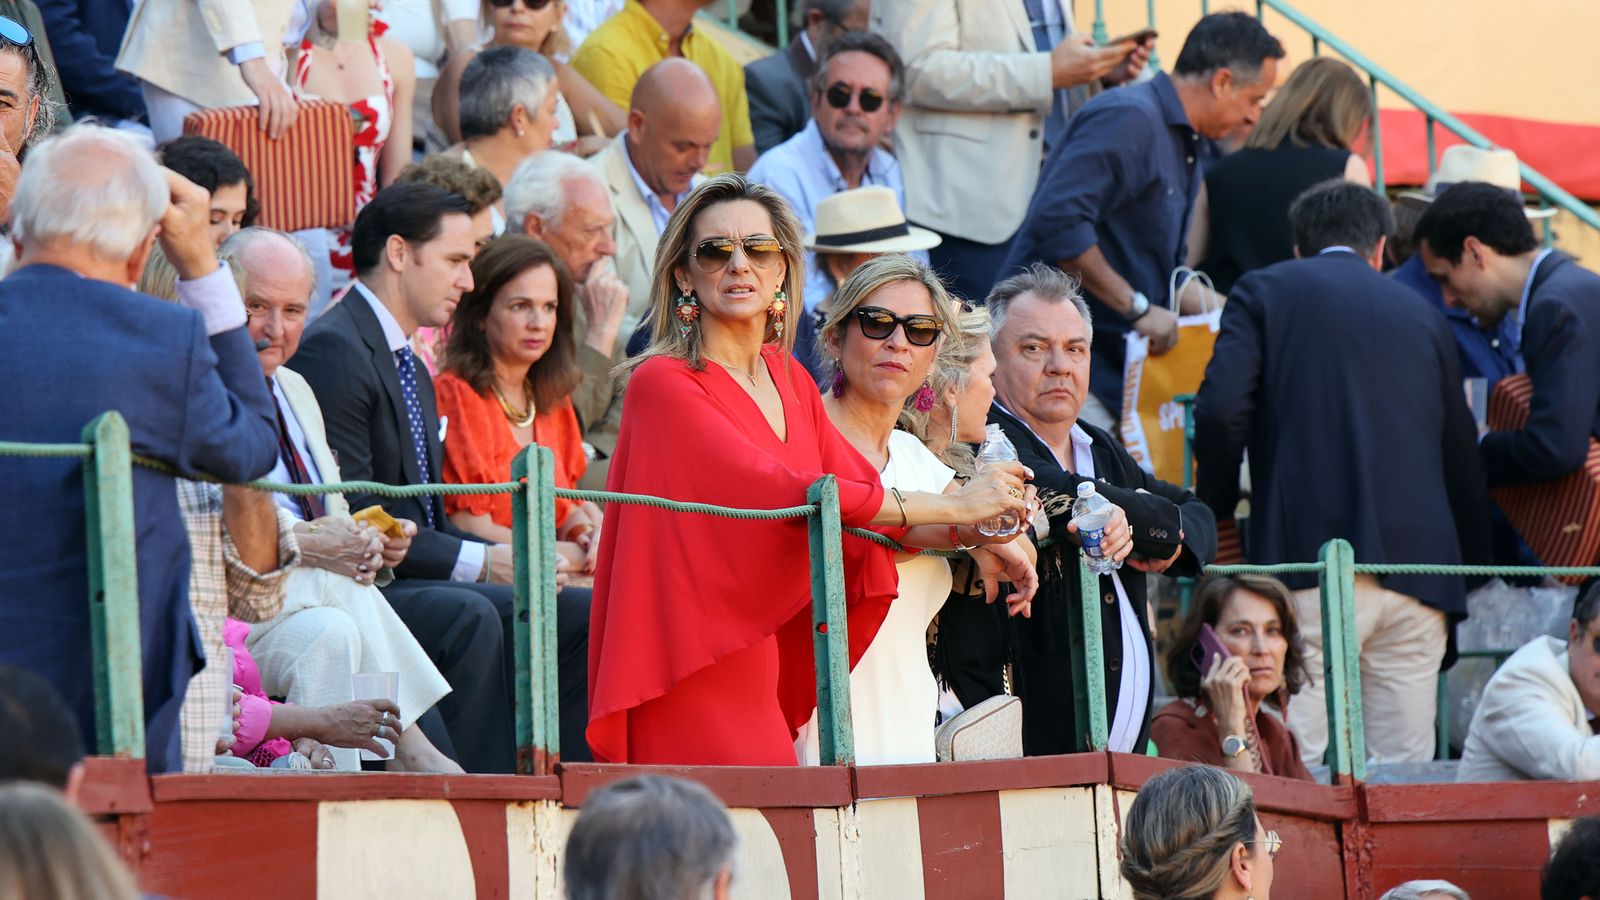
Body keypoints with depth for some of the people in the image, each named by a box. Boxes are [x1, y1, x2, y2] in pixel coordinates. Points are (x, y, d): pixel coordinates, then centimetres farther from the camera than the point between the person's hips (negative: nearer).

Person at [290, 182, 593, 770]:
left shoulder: (411, 368, 24)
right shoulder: (333, 350, -9)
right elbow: (348, 517, -17)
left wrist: (504, 558, 1)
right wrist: (478, 563, -16)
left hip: (412, 584, 10)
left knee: (582, 613, -5)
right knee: (468, 616, -35)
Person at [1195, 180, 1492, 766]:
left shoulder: (1264, 292, 10)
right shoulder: (1422, 316, 20)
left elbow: (1221, 408, -6)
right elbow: (1462, 457, 20)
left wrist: (1214, 517, 7)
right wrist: (1473, 567, 26)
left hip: (1309, 561, -3)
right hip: (1419, 563, 3)